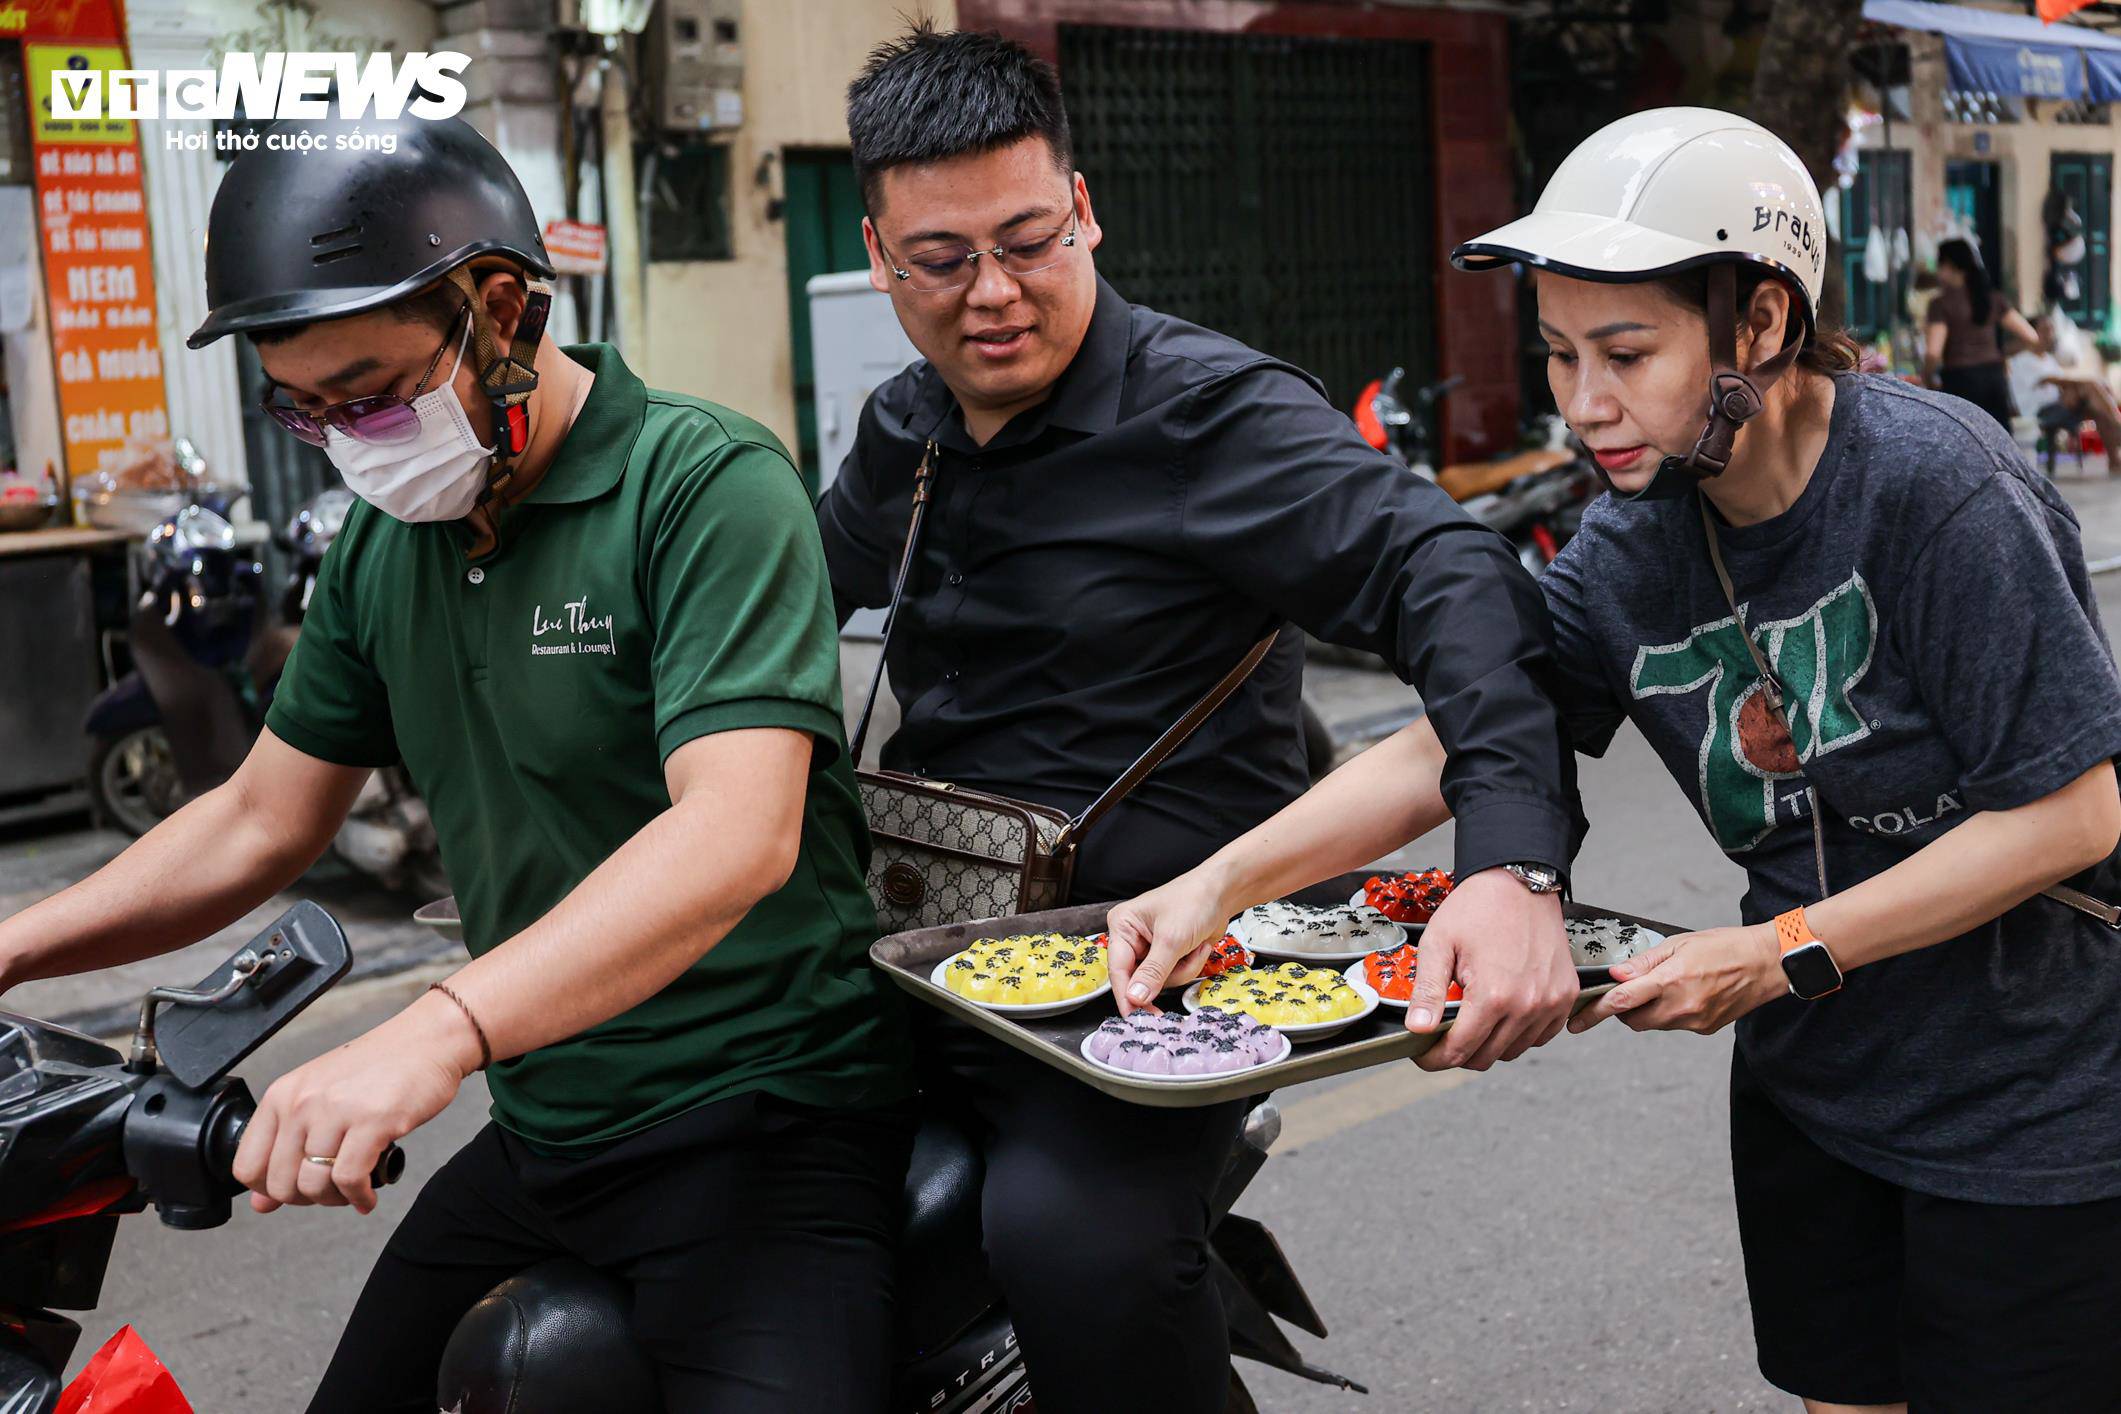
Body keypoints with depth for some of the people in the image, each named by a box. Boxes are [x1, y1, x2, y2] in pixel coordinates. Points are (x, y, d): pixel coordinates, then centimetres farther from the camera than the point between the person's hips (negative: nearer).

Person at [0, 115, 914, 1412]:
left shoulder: (707, 482, -16)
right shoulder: (384, 546, 9)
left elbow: (737, 838, -28)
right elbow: (266, 820, 17)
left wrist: (435, 1035, -39)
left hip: (763, 1120, -7)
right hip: (539, 1133, 7)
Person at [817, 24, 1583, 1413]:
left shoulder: (1206, 409, -9)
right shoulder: (901, 434, 13)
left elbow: (1451, 572, -21)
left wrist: (1516, 864, -37)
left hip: (1158, 959, -7)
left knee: (1069, 1232, -34)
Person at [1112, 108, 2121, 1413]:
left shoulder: (1936, 485, -22)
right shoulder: (1630, 554, -4)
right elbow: (1448, 749, -7)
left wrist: (1782, 954, -21)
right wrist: (1220, 884, -21)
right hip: (1810, 1085, 6)